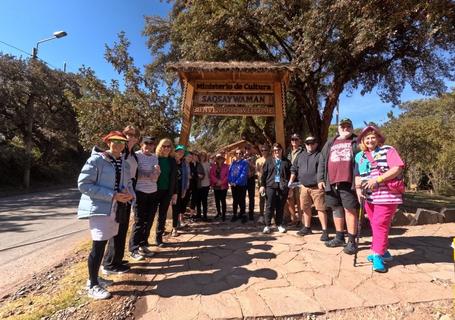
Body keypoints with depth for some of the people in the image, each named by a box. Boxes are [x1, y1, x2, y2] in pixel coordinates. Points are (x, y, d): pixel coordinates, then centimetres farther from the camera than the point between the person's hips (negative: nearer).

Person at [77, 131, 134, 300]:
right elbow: (83, 184, -17)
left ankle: (94, 277, 35)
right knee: (98, 246, -3)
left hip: (115, 210, 7)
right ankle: (93, 286, 15)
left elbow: (128, 183, 15)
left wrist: (130, 195, -9)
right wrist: (112, 195, -23)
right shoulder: (95, 160, -12)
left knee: (102, 245, 17)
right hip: (99, 209, -7)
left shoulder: (124, 164, 9)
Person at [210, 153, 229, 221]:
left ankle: (223, 214, 5)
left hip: (223, 186, -3)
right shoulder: (213, 166, 8)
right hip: (215, 186, 3)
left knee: (223, 200, -5)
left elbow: (227, 175, -5)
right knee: (217, 200, 12)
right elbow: (211, 174, 0)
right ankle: (218, 212, 29)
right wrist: (217, 181, -12)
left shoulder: (226, 166, 1)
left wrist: (222, 182, -13)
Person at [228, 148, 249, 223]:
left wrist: (236, 182, -19)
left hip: (241, 185, -4)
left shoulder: (244, 163, -7)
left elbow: (244, 174, -16)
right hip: (233, 185, 4)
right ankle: (234, 215, 24)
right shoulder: (233, 163, 9)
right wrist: (230, 182, -8)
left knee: (241, 201, 5)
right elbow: (229, 173, 7)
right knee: (235, 200, 13)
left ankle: (243, 215, 18)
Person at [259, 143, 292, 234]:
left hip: (283, 187, 1)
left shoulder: (286, 161, 9)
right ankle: (267, 225, 6)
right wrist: (262, 185, 0)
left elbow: (290, 174, 8)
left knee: (280, 207, 7)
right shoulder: (269, 161, 9)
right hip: (271, 186, -1)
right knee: (270, 206, -2)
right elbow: (264, 174, 6)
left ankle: (279, 224, 21)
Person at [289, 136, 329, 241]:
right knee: (306, 208, 16)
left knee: (320, 208, -4)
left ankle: (325, 231, 6)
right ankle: (307, 227, 31)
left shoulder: (320, 155, -5)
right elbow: (294, 169, 19)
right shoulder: (300, 156, 14)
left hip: (317, 187, -6)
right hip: (304, 186, 6)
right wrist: (291, 180, 14)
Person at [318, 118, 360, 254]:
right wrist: (320, 179, 7)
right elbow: (322, 162, 14)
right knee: (337, 210, 12)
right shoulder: (330, 143, 18)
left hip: (348, 182, -4)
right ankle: (339, 238, 26)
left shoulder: (356, 142, 9)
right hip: (332, 183, 4)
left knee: (350, 210, -2)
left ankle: (351, 241, 8)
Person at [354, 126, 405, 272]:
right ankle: (383, 251, 27)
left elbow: (397, 168, -12)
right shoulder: (359, 156, 13)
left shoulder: (387, 150, -2)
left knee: (380, 224, -8)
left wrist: (377, 179, -20)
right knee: (375, 225, 11)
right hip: (369, 196, 6)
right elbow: (358, 175, 13)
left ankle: (377, 256, 2)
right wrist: (358, 188, -4)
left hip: (387, 195, -5)